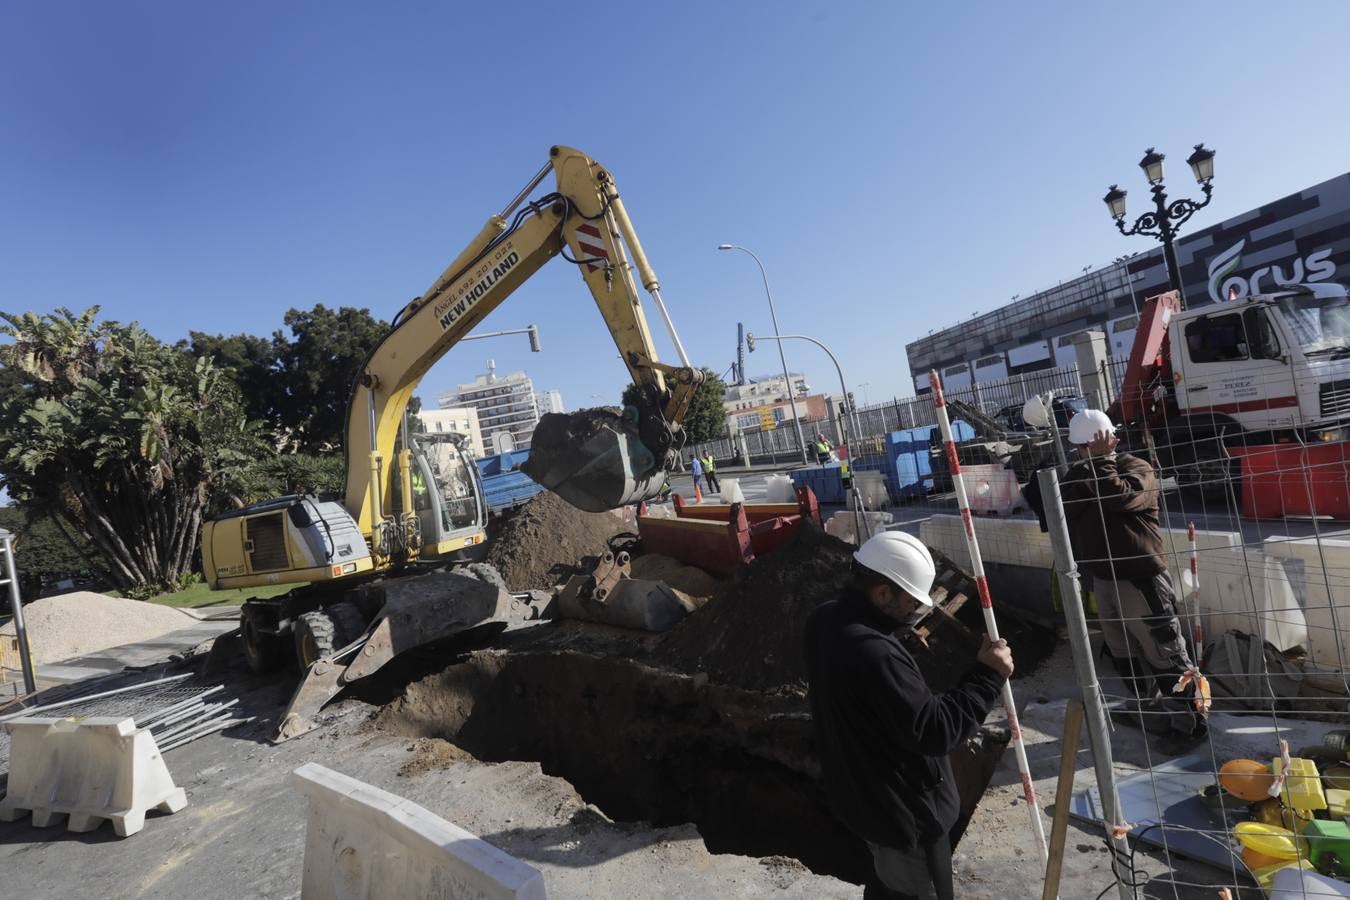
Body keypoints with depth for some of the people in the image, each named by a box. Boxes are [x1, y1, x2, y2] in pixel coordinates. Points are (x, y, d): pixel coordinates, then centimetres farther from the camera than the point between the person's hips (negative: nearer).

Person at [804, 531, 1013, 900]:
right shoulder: (874, 654, -38)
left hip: (863, 795, 8)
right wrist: (987, 675, -22)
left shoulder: (825, 619, -7)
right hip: (904, 812, -8)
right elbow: (935, 731, -30)